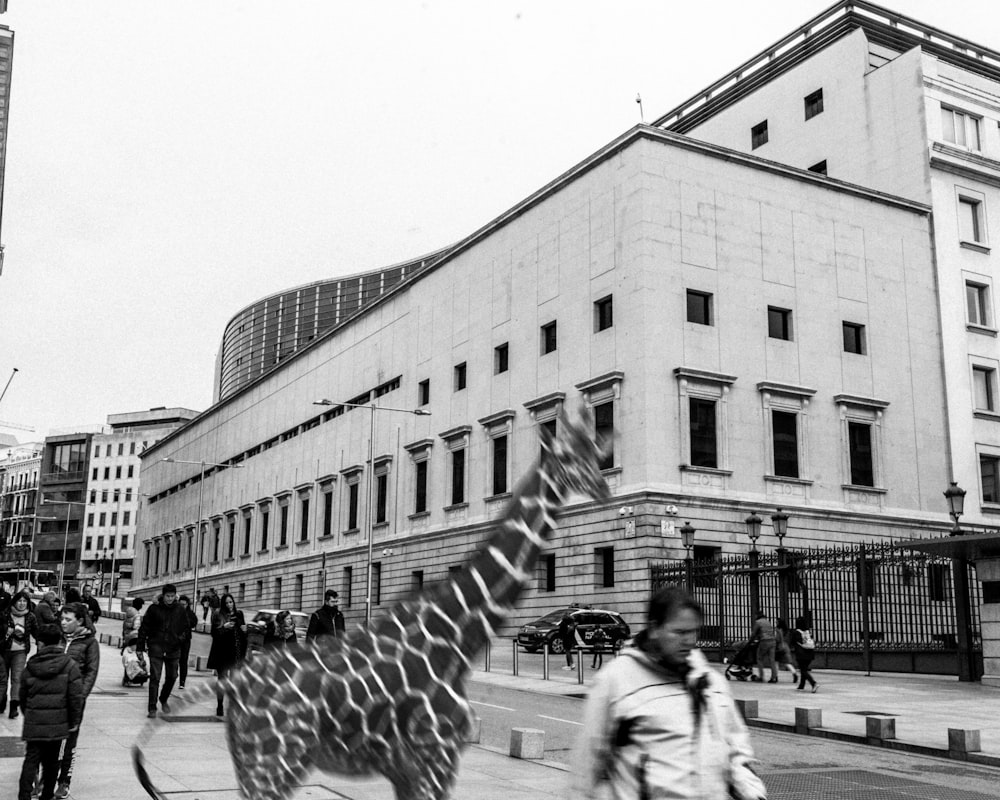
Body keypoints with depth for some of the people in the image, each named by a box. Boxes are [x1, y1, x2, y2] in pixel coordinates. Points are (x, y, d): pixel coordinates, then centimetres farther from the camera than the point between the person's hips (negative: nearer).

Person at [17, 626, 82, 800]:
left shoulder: (31, 666, -1)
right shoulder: (69, 665, -6)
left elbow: (22, 696, 10)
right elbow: (76, 696, -8)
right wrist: (74, 721, 1)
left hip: (33, 722, 0)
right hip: (57, 723, 0)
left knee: (31, 759, 4)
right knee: (51, 760, 12)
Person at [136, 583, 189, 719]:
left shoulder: (180, 611, 4)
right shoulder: (154, 609, -5)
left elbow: (186, 628, 15)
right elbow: (144, 628, -2)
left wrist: (182, 637, -5)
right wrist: (140, 647, -4)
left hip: (173, 649, 3)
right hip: (156, 647, -3)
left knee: (172, 677, 12)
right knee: (155, 678, -8)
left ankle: (164, 699, 37)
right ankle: (152, 708, -3)